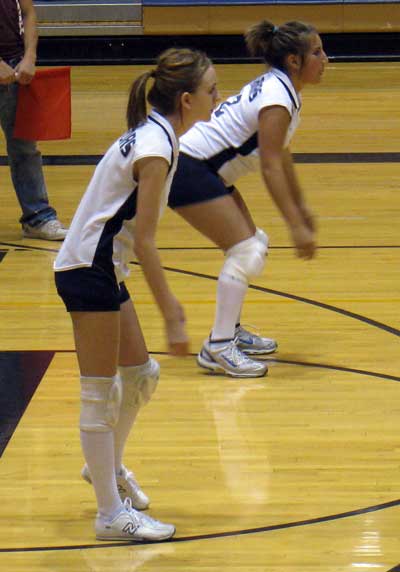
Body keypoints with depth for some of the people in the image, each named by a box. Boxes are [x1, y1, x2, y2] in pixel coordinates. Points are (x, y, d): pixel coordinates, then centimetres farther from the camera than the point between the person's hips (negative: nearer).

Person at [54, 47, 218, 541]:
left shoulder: (153, 135, 8)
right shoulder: (156, 149, -20)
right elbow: (144, 242, -23)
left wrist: (170, 303, 20)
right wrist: (171, 317, -21)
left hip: (101, 269, 10)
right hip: (88, 272, -10)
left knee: (141, 375, 20)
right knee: (100, 393, -3)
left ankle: (108, 467, 41)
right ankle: (111, 515, 4)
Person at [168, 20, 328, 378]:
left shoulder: (280, 87, 10)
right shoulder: (277, 98, -20)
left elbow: (282, 156, 20)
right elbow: (271, 168, -23)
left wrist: (301, 206, 23)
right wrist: (296, 226, -24)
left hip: (208, 171, 10)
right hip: (189, 170, -10)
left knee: (255, 244, 15)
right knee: (245, 251, -13)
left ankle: (231, 331, 25)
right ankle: (218, 348, -13)